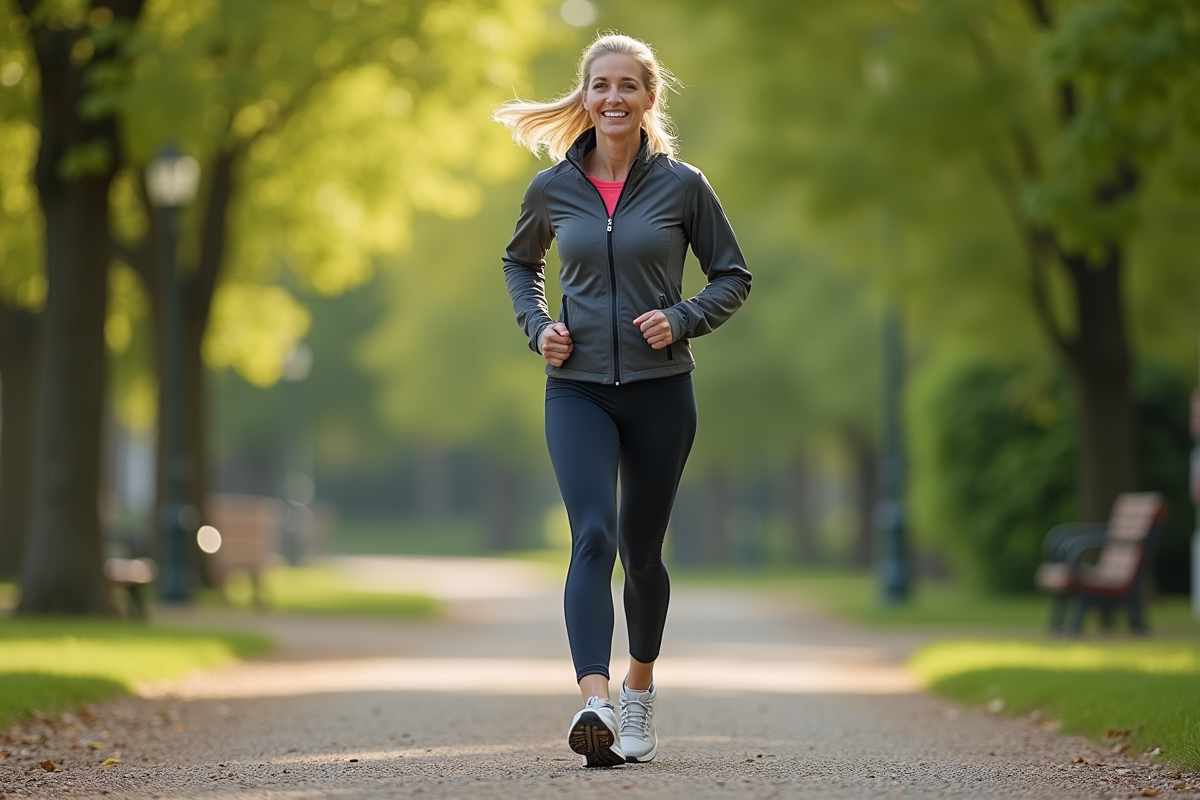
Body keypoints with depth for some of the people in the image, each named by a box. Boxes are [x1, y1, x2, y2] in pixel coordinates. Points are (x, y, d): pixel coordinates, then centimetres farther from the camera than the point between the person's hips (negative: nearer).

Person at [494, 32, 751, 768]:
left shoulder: (682, 186, -1)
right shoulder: (552, 189, 3)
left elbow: (733, 278, 7)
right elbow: (520, 264, 22)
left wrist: (681, 320, -10)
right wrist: (537, 326, 5)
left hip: (659, 389, 0)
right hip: (577, 388, 0)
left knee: (641, 550, 10)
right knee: (593, 537, -19)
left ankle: (640, 688, 34)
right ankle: (595, 704, -31)